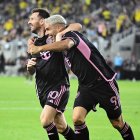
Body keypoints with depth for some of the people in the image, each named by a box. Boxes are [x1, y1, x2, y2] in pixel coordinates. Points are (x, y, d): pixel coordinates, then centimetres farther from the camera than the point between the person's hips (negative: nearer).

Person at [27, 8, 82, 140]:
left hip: (58, 85, -7)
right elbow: (31, 72, 18)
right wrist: (30, 67, -6)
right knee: (60, 126, 9)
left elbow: (77, 26, -17)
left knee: (45, 120, -20)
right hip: (42, 88, 7)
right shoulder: (34, 43, 12)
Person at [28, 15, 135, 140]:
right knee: (77, 118, -14)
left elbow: (67, 44, -41)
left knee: (118, 123, 3)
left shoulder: (70, 34, -17)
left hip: (104, 83, -7)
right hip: (85, 86, 8)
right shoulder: (61, 40, 10)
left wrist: (40, 48, -51)